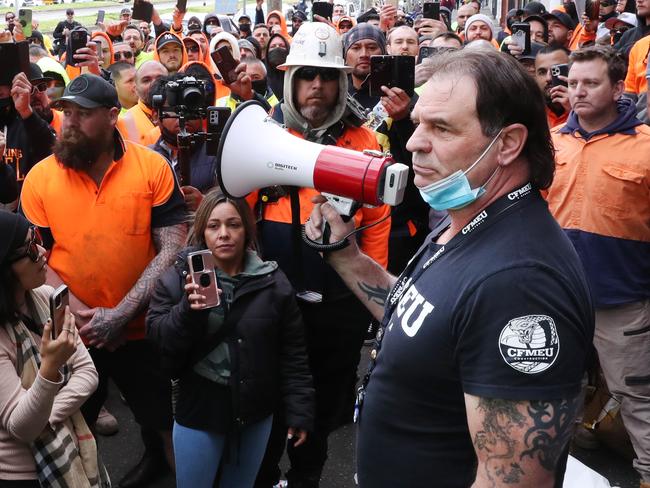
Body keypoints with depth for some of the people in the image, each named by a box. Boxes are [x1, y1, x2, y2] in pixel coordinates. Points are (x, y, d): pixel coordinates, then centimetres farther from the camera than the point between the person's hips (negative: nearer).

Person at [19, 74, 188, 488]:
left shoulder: (153, 167, -11)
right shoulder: (39, 178, -6)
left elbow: (173, 248, -13)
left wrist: (121, 314, -19)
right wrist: (78, 314, -15)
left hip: (141, 328, -2)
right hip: (70, 333, 3)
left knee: (167, 421, 15)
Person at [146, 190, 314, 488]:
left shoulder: (273, 282, -5)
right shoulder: (178, 278, -7)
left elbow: (292, 354, -2)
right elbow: (159, 343, -13)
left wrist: (299, 411, -1)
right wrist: (187, 310, -29)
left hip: (256, 414, 1)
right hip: (198, 414, -1)